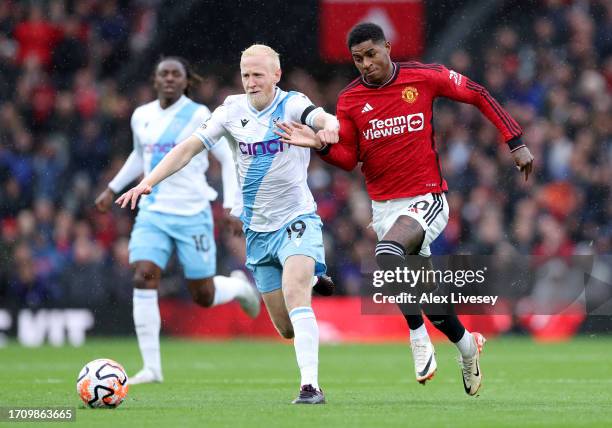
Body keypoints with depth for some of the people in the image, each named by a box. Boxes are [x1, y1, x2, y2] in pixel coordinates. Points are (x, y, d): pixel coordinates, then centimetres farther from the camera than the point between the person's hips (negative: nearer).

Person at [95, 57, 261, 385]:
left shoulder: (199, 116, -7)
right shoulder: (141, 116, 7)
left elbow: (226, 160, -2)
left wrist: (231, 207, -9)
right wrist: (112, 189, 24)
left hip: (192, 213, -4)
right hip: (152, 211, 4)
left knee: (203, 296, 1)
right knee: (144, 278, -16)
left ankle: (239, 286, 38)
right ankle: (151, 367, -12)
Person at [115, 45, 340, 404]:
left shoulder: (292, 105, -11)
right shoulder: (233, 110, 2)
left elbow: (325, 119, -32)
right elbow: (190, 147, 2)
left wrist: (328, 128, -57)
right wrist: (148, 182, -8)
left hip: (296, 220, -4)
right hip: (257, 229, 4)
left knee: (294, 292, -28)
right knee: (286, 328, 5)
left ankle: (311, 386, -31)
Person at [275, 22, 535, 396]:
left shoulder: (424, 77, -6)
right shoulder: (350, 100, 1)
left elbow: (478, 95, 4)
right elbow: (349, 158, 4)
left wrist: (516, 142, 2)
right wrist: (322, 144, -17)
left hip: (427, 198, -4)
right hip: (384, 206, 4)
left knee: (389, 252, -33)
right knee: (427, 295, 7)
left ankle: (418, 337, -18)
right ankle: (467, 344, 34)